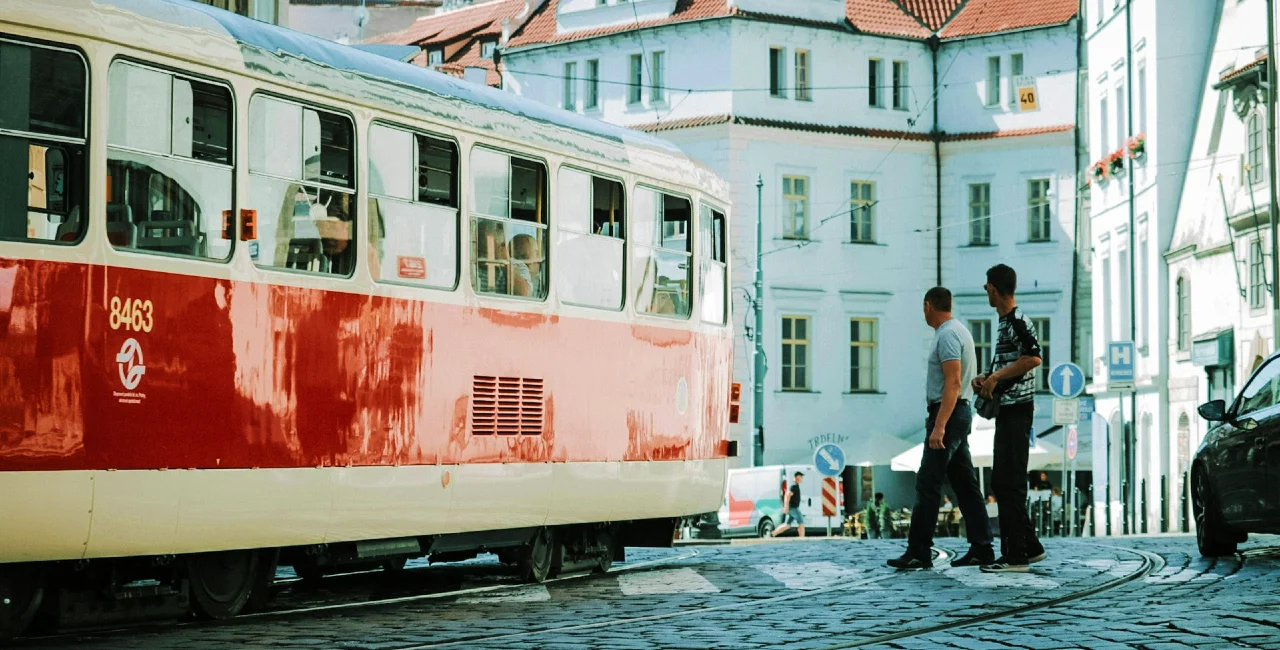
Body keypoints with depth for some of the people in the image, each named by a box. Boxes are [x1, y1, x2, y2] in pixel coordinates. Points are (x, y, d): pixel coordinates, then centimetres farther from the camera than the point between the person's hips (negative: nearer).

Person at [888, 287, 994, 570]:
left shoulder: (948, 335, -15)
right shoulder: (958, 330, 17)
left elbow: (953, 382, -23)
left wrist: (939, 426, -27)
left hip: (948, 414, -11)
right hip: (959, 412, 11)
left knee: (928, 484, -9)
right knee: (965, 483, 9)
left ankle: (919, 552, -9)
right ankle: (981, 548, 9)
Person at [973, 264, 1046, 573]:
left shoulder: (1017, 321, -12)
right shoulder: (1006, 322, 18)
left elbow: (1033, 358, -25)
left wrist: (995, 377, -19)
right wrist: (987, 379, 10)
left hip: (1017, 409, -10)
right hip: (1006, 410, 10)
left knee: (1010, 483, -9)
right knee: (1002, 482, 13)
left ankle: (1016, 555, -6)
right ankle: (1029, 546, 19)